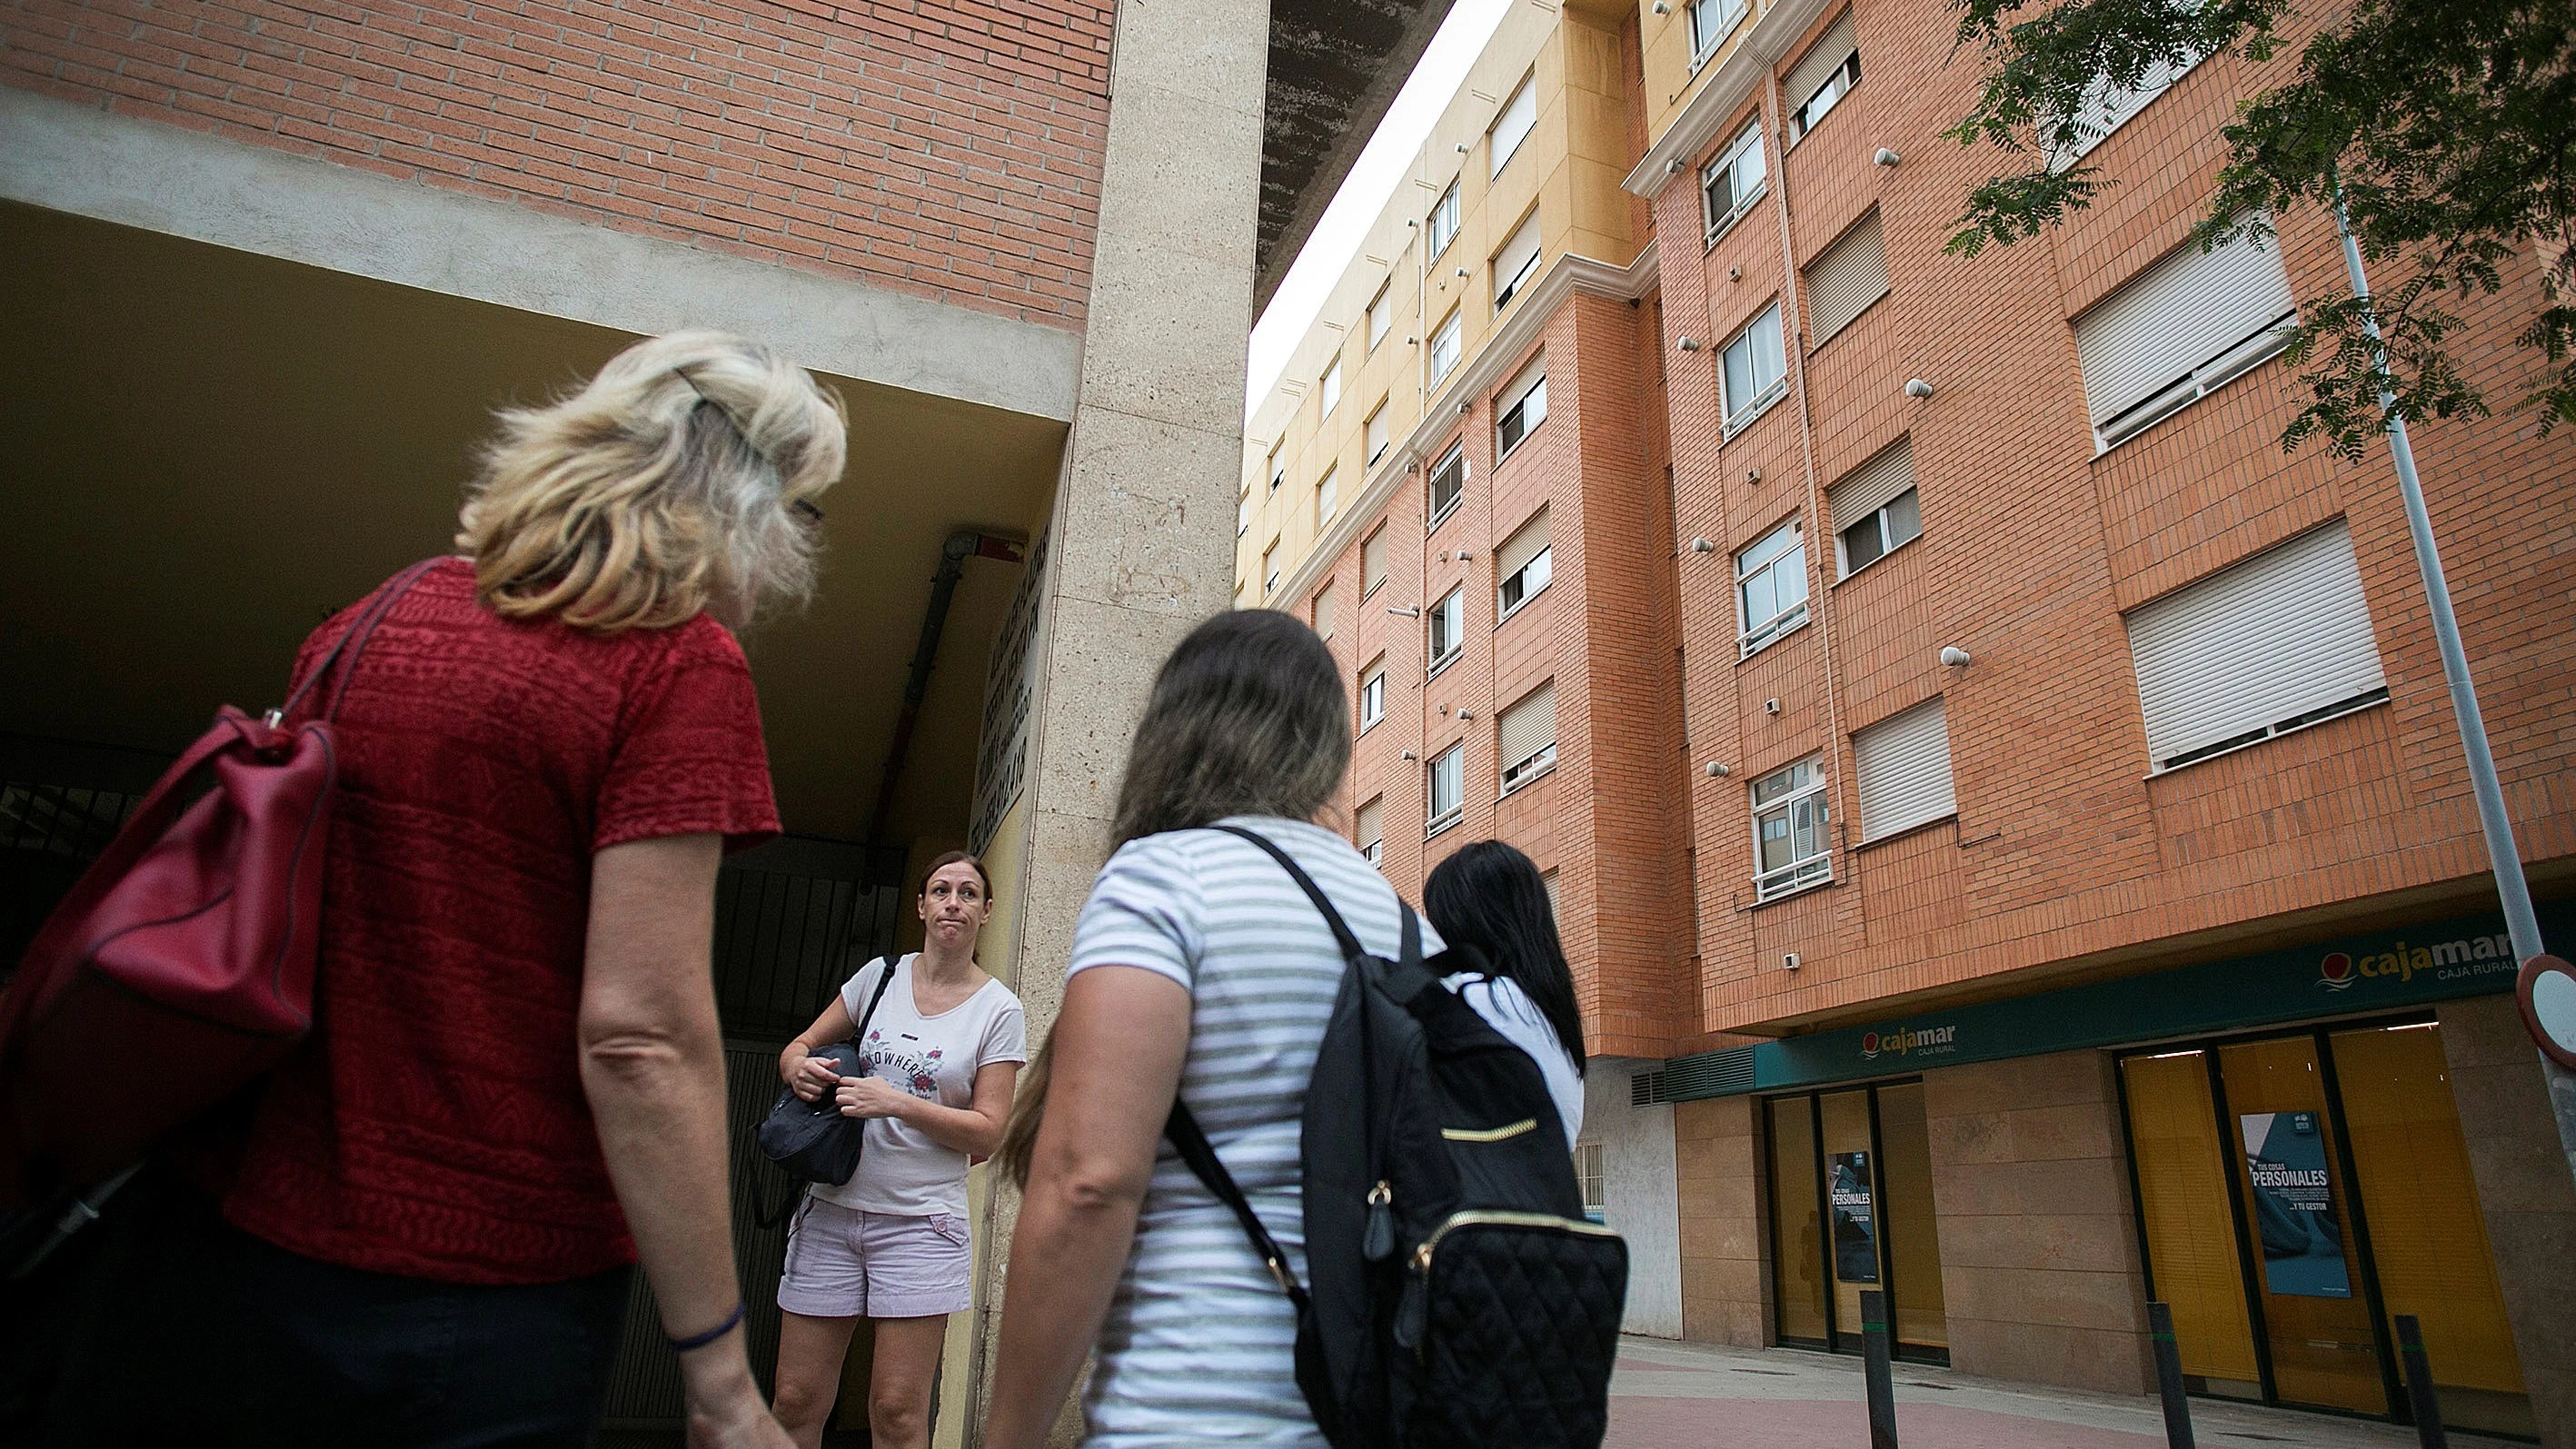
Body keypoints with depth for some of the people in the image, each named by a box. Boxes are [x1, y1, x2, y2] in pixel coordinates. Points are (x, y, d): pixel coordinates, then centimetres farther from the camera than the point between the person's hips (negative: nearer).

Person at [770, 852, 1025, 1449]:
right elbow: (797, 1047, 16)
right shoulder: (881, 975, 7)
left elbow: (987, 1133, -5)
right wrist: (800, 1067, -8)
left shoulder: (998, 1010, -2)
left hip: (920, 1220, -3)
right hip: (832, 1205, 3)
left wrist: (896, 1103, -16)